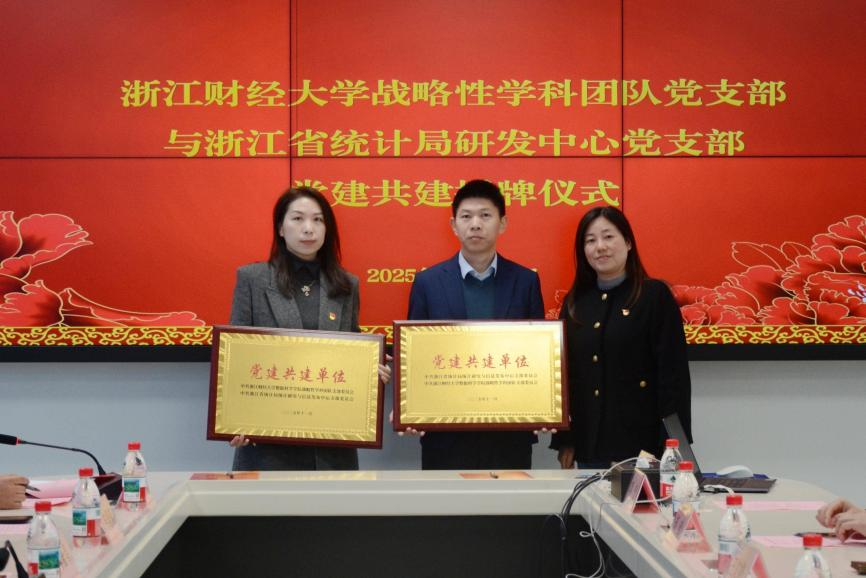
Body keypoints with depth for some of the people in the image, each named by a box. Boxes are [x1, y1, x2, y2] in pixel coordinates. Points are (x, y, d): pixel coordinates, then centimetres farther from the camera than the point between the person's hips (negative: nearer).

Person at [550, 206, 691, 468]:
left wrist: (671, 444, -11)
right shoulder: (574, 302, 10)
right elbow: (565, 374, 12)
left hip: (641, 444, -4)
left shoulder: (655, 295, -4)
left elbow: (673, 373, -7)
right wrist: (564, 441, 8)